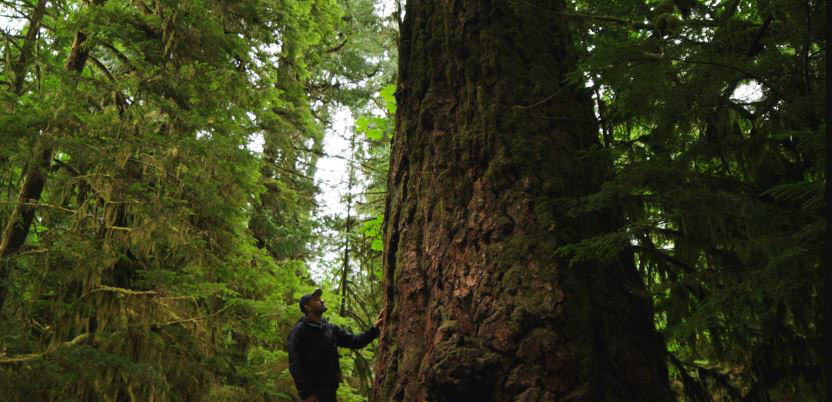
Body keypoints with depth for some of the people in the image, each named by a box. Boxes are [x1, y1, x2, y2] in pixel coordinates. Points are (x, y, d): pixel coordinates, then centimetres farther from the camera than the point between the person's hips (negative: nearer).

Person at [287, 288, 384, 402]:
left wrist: (375, 329, -7)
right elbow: (295, 365, -14)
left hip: (330, 389, 7)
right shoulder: (299, 331, -9)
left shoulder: (331, 329, 10)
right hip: (313, 391, -6)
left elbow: (355, 341, 8)